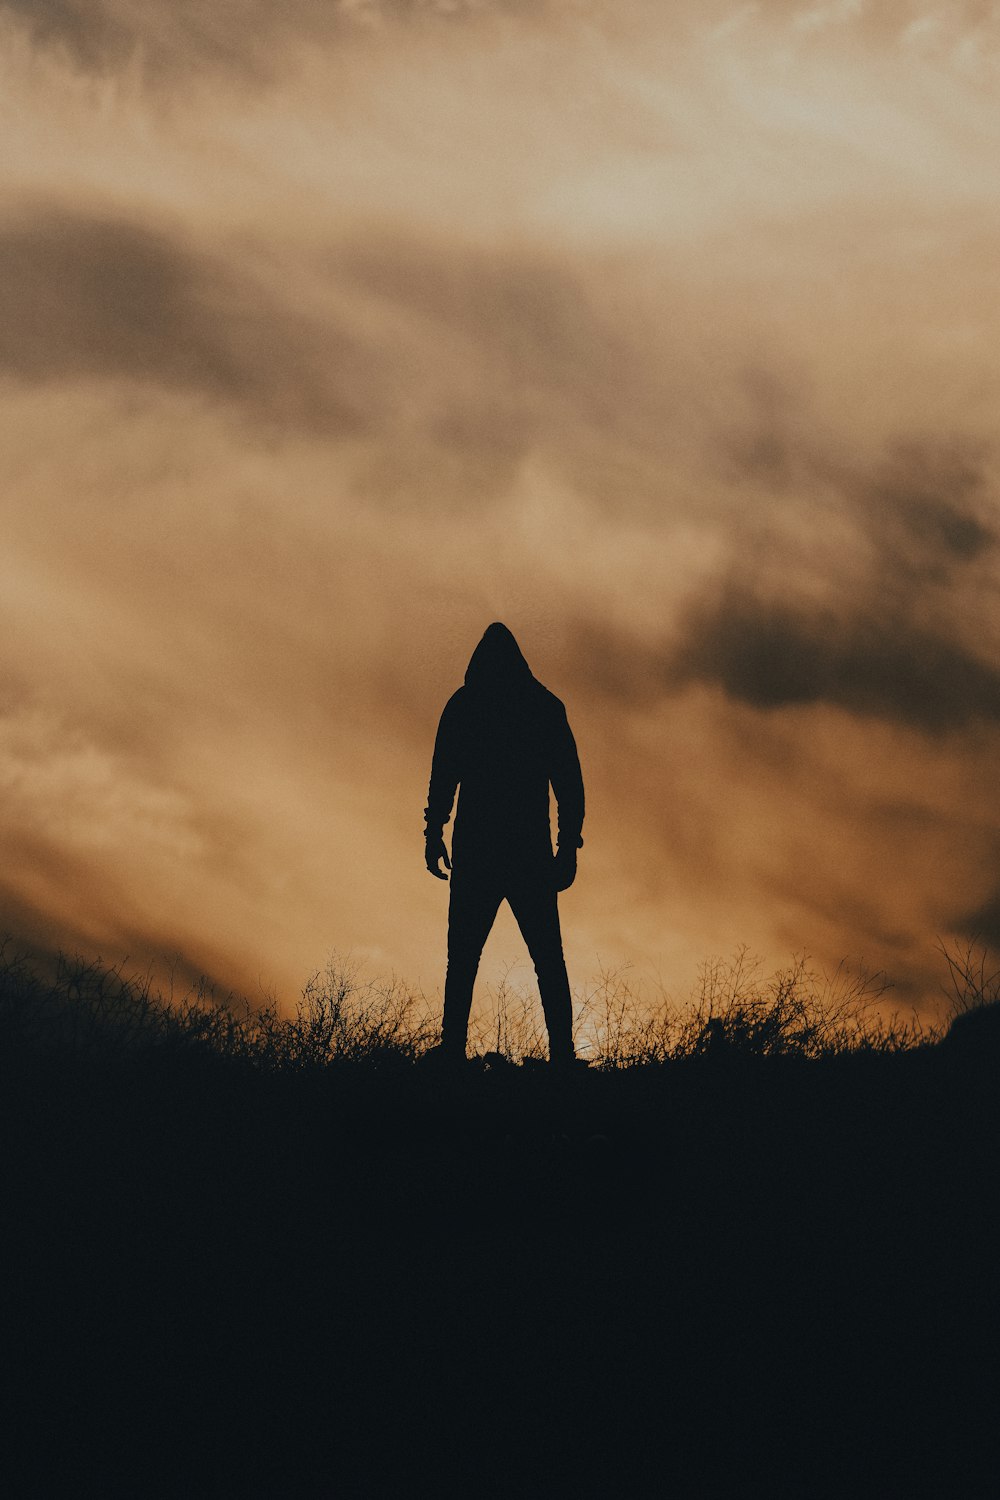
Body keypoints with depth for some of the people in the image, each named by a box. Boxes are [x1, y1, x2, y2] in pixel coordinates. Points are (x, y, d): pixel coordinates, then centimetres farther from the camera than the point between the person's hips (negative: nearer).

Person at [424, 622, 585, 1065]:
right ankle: (562, 1055, -3)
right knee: (549, 962, 8)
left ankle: (453, 1053, -8)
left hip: (476, 850, -1)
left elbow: (443, 778, -4)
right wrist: (569, 845, 7)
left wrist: (434, 833, 3)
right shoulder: (546, 707, 8)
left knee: (462, 961, 3)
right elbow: (570, 784, 5)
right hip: (531, 852, 1)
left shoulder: (463, 705, 2)